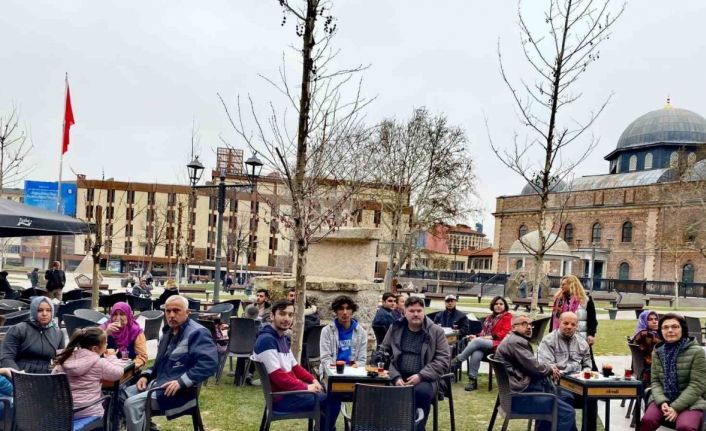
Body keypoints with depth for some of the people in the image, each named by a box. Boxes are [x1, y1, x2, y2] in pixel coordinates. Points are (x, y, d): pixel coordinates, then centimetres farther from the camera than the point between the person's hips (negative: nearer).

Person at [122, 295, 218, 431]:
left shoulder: (198, 333, -14)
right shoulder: (168, 332, 16)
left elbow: (209, 363, -26)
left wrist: (181, 382, -29)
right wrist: (146, 375, 10)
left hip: (180, 390, -10)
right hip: (158, 382, 10)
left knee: (132, 404, -21)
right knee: (122, 395, 6)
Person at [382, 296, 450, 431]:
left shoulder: (436, 331, 3)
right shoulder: (395, 329, 9)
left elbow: (443, 359, -2)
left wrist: (421, 376, -13)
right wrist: (395, 377, -9)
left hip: (425, 379, -1)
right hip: (400, 378, 2)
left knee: (421, 391, -35)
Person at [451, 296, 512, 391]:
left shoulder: (507, 317, 5)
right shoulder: (489, 317, 25)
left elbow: (505, 333, -6)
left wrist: (491, 337, -18)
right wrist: (476, 336, 6)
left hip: (498, 344, -5)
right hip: (483, 344, 5)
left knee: (477, 341, -34)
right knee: (476, 354, -32)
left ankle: (457, 361, -26)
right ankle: (472, 380, -31)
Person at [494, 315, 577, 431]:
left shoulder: (518, 340, 20)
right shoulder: (515, 341, -15)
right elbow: (534, 367, -18)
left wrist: (549, 368, 3)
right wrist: (550, 369, 2)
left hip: (526, 389, 11)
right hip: (521, 396, -11)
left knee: (567, 399, 19)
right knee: (567, 412, -14)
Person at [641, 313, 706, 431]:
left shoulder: (696, 351, -6)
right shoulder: (657, 353, 8)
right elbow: (655, 381, 6)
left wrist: (677, 407, -17)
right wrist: (662, 401, -15)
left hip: (690, 401, -3)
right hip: (664, 399, 3)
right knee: (647, 420, -26)